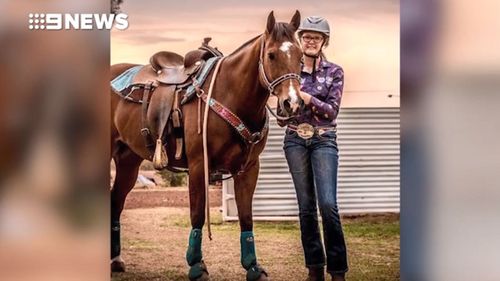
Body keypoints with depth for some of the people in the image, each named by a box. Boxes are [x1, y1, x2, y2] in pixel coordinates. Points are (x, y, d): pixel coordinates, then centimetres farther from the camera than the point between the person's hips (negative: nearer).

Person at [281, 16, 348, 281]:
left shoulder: (335, 72, 1)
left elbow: (332, 111, -8)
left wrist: (308, 98, -21)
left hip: (324, 140, -2)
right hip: (295, 141, 2)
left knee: (328, 204, -13)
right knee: (306, 205, 4)